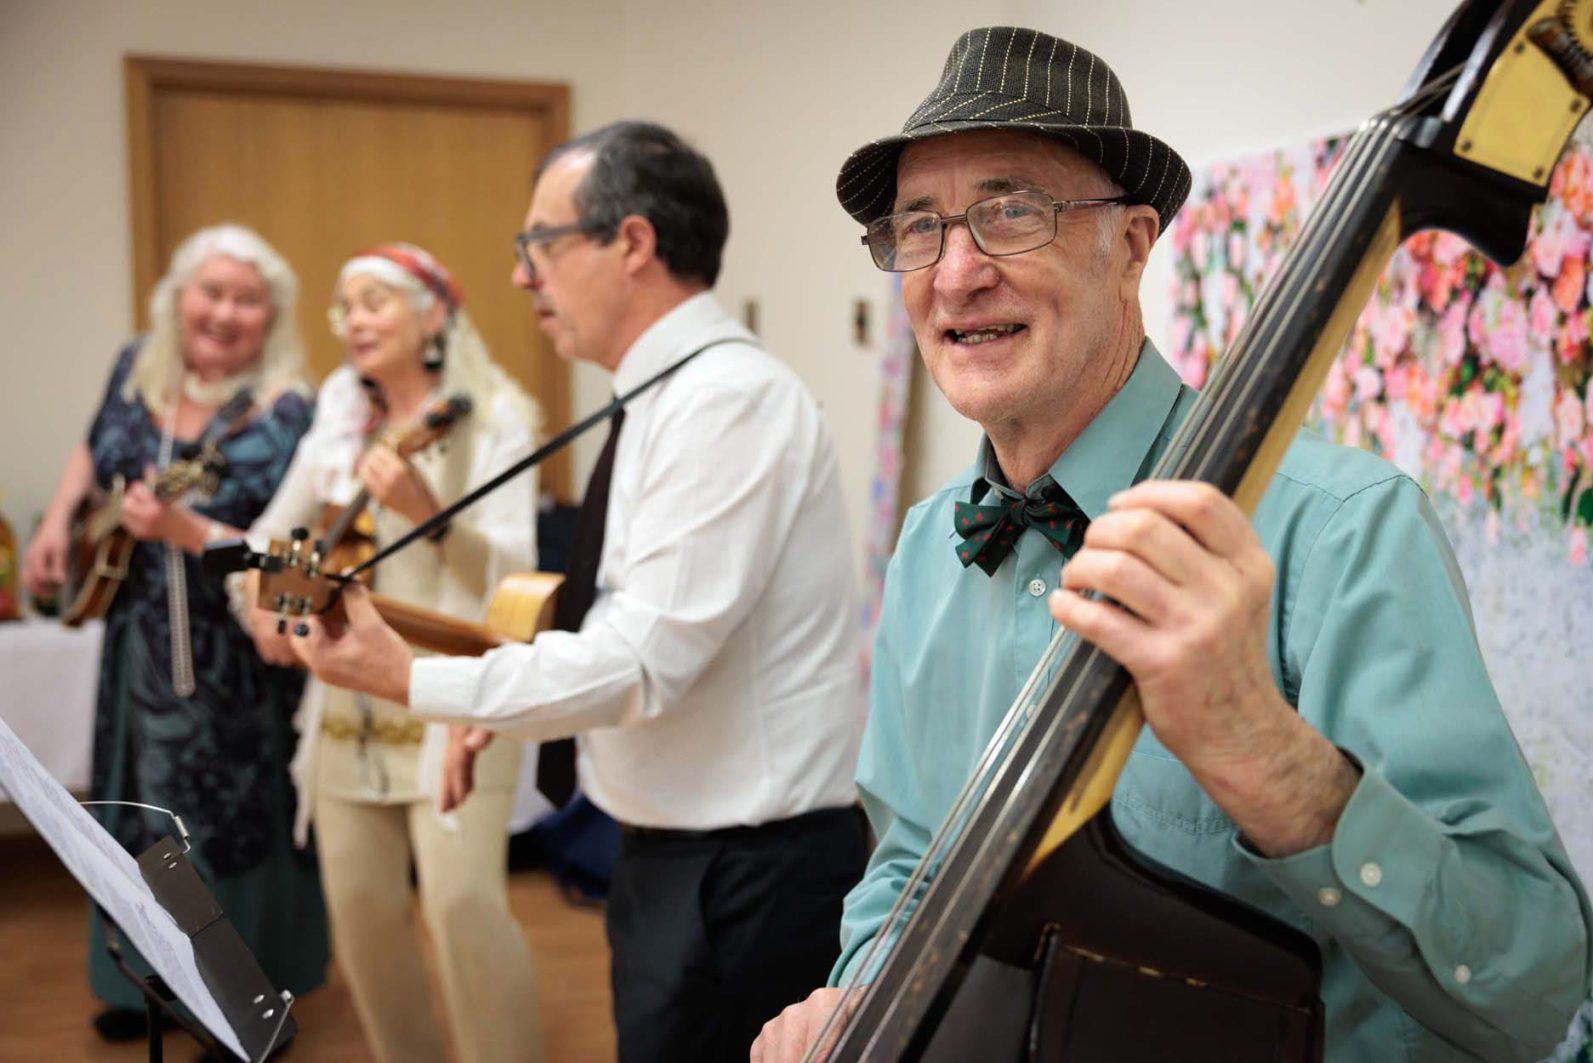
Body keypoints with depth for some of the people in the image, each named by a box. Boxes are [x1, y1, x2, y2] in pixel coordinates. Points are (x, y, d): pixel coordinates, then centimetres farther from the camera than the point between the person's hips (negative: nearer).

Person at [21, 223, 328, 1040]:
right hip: (139, 641, 6)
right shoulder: (137, 368, -1)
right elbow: (95, 450, 19)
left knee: (237, 825, 5)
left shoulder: (282, 413, -18)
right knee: (139, 814, 19)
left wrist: (186, 531, -34)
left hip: (235, 661, -6)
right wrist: (57, 521, 3)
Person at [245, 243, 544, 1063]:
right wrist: (261, 602, 1)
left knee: (461, 901, -16)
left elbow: (512, 571, -17)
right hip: (346, 704, 6)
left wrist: (427, 510, -33)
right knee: (359, 908, 8)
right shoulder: (339, 417, 11)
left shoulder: (492, 420, -5)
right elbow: (276, 531, 21)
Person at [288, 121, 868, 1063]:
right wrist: (507, 700, 7)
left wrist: (413, 680, -17)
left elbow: (643, 662, -24)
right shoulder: (672, 395, 10)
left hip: (747, 879, -9)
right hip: (678, 855, 9)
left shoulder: (727, 399, -20)